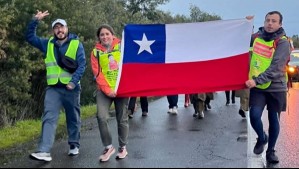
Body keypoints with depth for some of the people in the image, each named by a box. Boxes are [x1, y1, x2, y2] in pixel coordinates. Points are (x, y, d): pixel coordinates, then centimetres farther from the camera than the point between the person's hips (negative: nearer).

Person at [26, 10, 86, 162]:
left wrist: (73, 82, -19)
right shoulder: (48, 44, 12)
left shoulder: (76, 44, 1)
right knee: (49, 118, -9)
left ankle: (74, 145, 26)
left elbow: (82, 65, -7)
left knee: (73, 118, 10)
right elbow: (30, 37, 15)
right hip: (53, 88, 2)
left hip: (71, 88, -2)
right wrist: (35, 21, 2)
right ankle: (44, 151, -16)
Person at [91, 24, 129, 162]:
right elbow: (97, 73, -2)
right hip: (104, 90, 0)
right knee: (101, 117, -14)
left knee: (122, 119, 6)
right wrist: (107, 90, -13)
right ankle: (108, 147, 1)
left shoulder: (121, 46, 1)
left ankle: (122, 148, 20)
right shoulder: (96, 52, 3)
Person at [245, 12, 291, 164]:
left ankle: (271, 151, 26)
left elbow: (275, 68, -20)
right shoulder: (256, 37, 3)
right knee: (254, 116, -15)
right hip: (258, 87, 2)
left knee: (273, 120, 7)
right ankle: (261, 138, 17)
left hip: (276, 87, -2)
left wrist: (257, 80, -29)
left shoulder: (283, 43, -10)